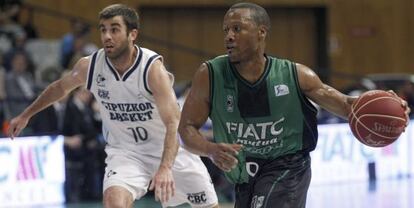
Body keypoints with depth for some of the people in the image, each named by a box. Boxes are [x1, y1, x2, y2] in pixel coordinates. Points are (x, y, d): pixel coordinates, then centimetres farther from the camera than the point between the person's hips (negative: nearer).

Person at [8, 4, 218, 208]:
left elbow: (174, 123, -34)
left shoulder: (152, 68, -26)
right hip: (124, 151, 1)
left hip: (169, 148, -1)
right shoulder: (89, 66, -12)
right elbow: (60, 87, 12)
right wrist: (25, 115, 21)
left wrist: (166, 168, -48)